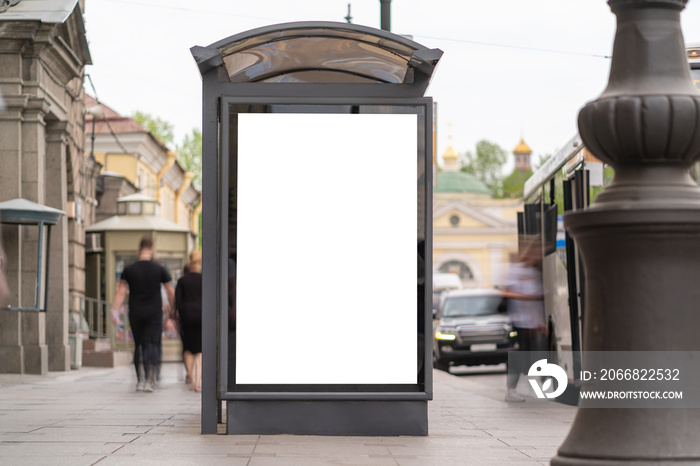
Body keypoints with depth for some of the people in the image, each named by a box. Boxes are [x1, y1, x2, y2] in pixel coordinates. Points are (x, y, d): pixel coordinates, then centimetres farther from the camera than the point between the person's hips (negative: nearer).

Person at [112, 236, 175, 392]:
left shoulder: (129, 270, 0)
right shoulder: (160, 269, -1)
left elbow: (121, 292, -6)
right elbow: (171, 293, 3)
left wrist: (115, 310, -5)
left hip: (135, 313, 1)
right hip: (154, 313, -1)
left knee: (138, 345, 12)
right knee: (152, 345, -5)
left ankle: (140, 380, 12)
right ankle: (150, 380, -22)